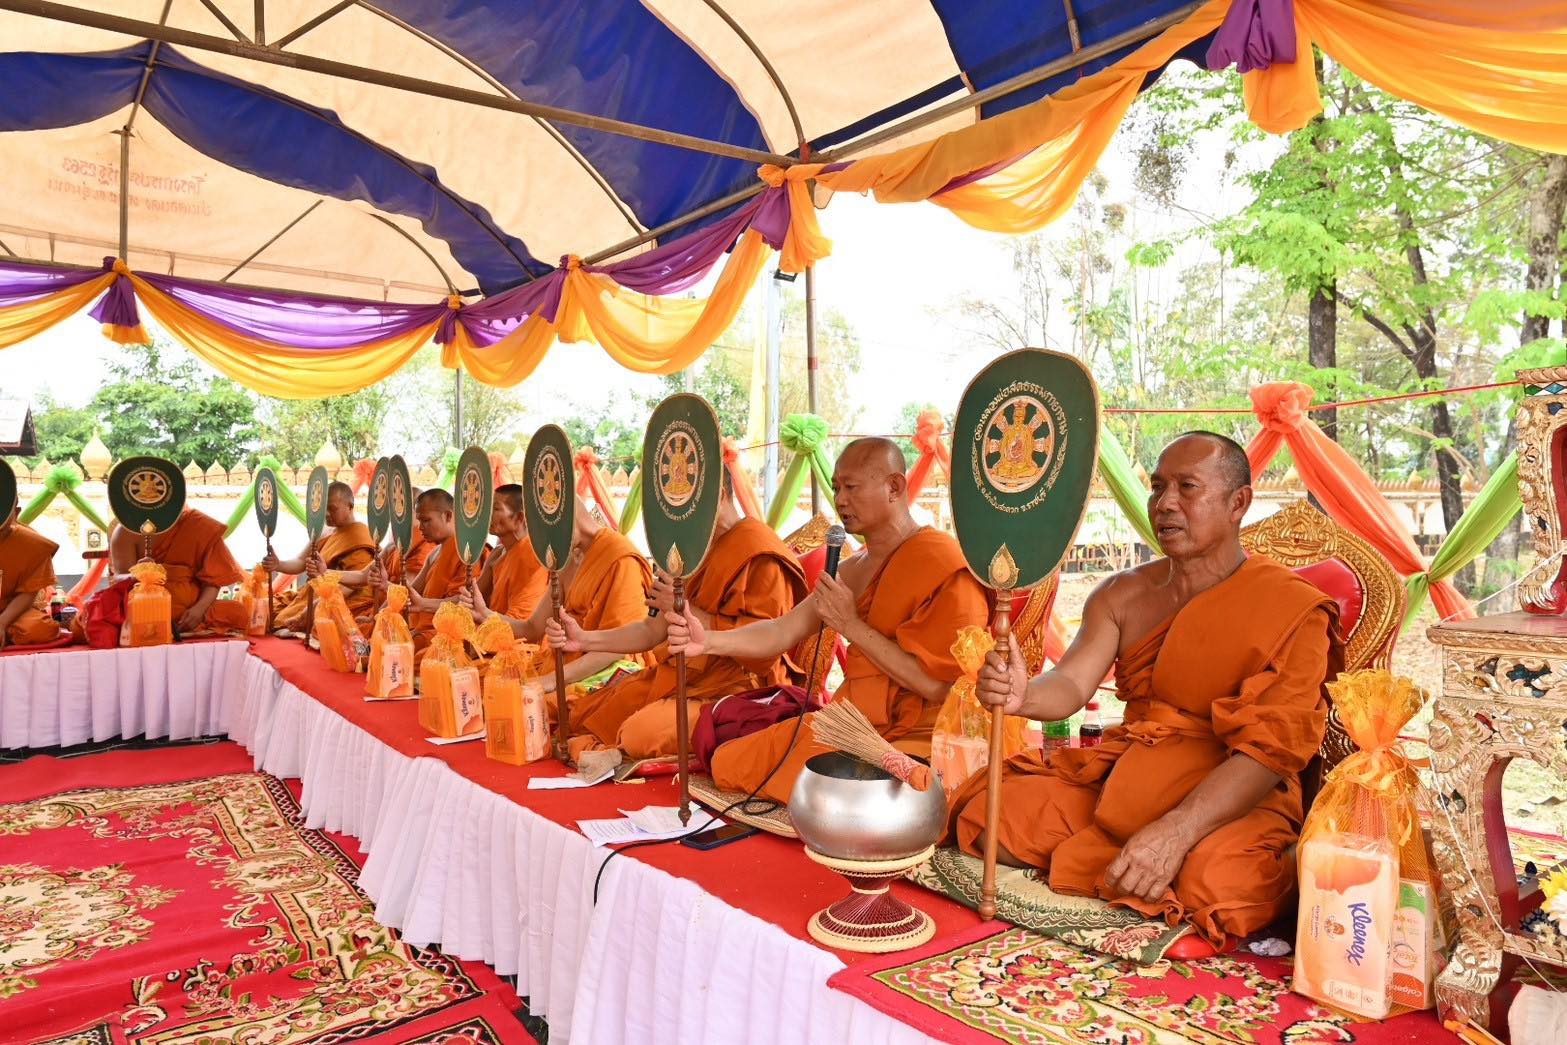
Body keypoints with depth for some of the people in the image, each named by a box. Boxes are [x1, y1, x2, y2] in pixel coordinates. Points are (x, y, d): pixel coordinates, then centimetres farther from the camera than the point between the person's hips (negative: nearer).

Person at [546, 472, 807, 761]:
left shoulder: (760, 554, -14)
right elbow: (656, 629, 12)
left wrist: (688, 611, -21)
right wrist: (585, 640, -2)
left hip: (735, 686, -9)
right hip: (685, 676, 9)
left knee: (642, 732, -29)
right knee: (584, 712, 4)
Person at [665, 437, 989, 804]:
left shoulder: (944, 565, -15)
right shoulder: (852, 570, 11)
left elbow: (939, 687, -21)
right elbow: (783, 631, 2)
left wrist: (851, 625, -18)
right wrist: (708, 640, -16)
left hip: (914, 736, -7)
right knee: (727, 763, 3)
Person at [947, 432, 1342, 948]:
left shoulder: (1292, 609, -8)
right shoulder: (1121, 595, 7)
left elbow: (1270, 749, -18)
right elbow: (1071, 683, -6)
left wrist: (1177, 830, -31)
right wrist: (1023, 695, -32)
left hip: (1234, 799, -3)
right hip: (1118, 778, 4)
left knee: (1218, 882, -35)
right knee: (988, 812, -16)